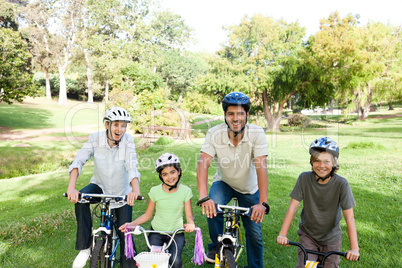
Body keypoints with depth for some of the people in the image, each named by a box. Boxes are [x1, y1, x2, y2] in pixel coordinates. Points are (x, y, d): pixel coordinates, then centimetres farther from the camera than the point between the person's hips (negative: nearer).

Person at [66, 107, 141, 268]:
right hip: (100, 186, 1)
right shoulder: (95, 138, -17)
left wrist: (135, 190, -45)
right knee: (80, 199, -30)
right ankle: (85, 248, -13)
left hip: (122, 192, -1)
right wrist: (71, 188, -39)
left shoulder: (128, 140, -20)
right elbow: (78, 161, -25)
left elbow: (132, 167, -28)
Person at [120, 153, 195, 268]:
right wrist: (131, 224, -13)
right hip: (156, 232, 1)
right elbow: (147, 215, 1)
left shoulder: (185, 191, -8)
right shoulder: (155, 191, -7)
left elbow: (189, 215, -6)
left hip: (176, 233, -1)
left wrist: (190, 223, -29)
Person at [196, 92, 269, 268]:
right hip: (224, 182, 0)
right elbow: (203, 163, -34)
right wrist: (203, 197, -47)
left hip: (249, 188, 0)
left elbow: (261, 167, -34)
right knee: (212, 206, -30)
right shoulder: (214, 133, -24)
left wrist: (262, 203, -42)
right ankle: (215, 247, -3)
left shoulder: (257, 133, -26)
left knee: (255, 233, 1)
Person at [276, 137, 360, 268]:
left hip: (331, 238, 0)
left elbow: (349, 217, -18)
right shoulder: (304, 178, -17)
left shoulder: (341, 184, -19)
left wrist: (354, 248, -24)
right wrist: (282, 234, -22)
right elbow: (293, 207, -16)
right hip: (307, 234, 0)